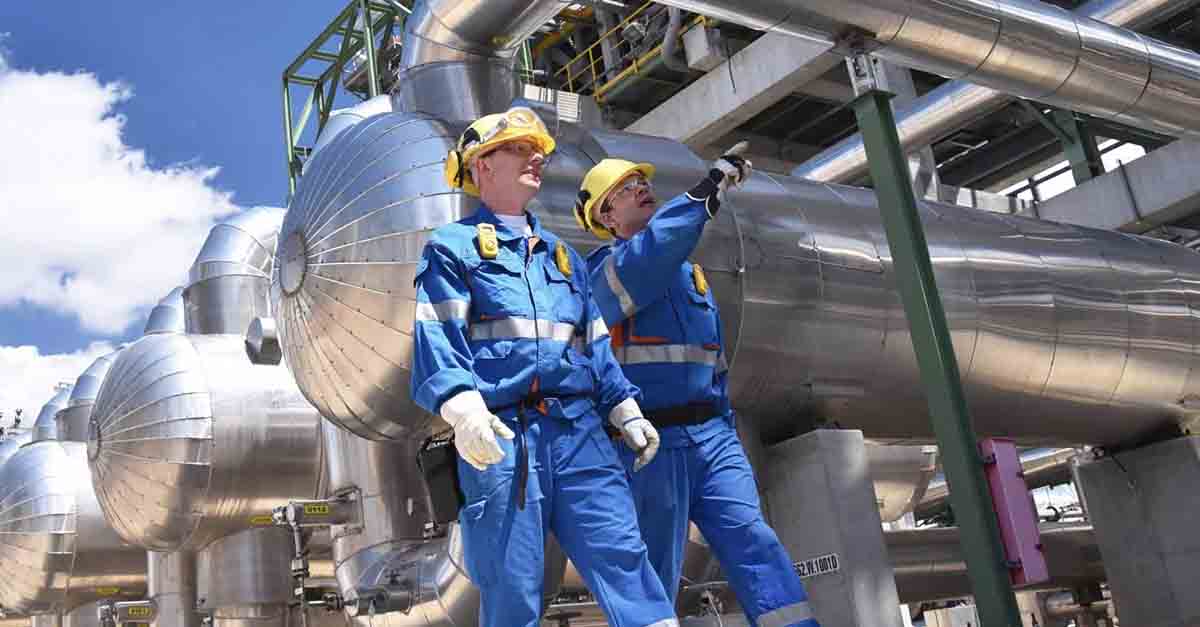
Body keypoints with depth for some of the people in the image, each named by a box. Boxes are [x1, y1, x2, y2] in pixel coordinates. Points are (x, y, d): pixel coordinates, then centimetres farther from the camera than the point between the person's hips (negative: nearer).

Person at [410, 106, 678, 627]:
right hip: (501, 436, -4)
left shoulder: (561, 254, 27)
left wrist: (626, 411, 15)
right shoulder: (453, 246, 9)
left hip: (579, 428, 5)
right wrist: (462, 408, -22)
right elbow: (436, 339, -5)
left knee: (623, 555, -7)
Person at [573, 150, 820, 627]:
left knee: (753, 541, -9)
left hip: (710, 434, 5)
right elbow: (645, 262, -23)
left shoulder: (689, 273, 23)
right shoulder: (604, 268, 2)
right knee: (653, 575, -1)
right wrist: (707, 190, -23)